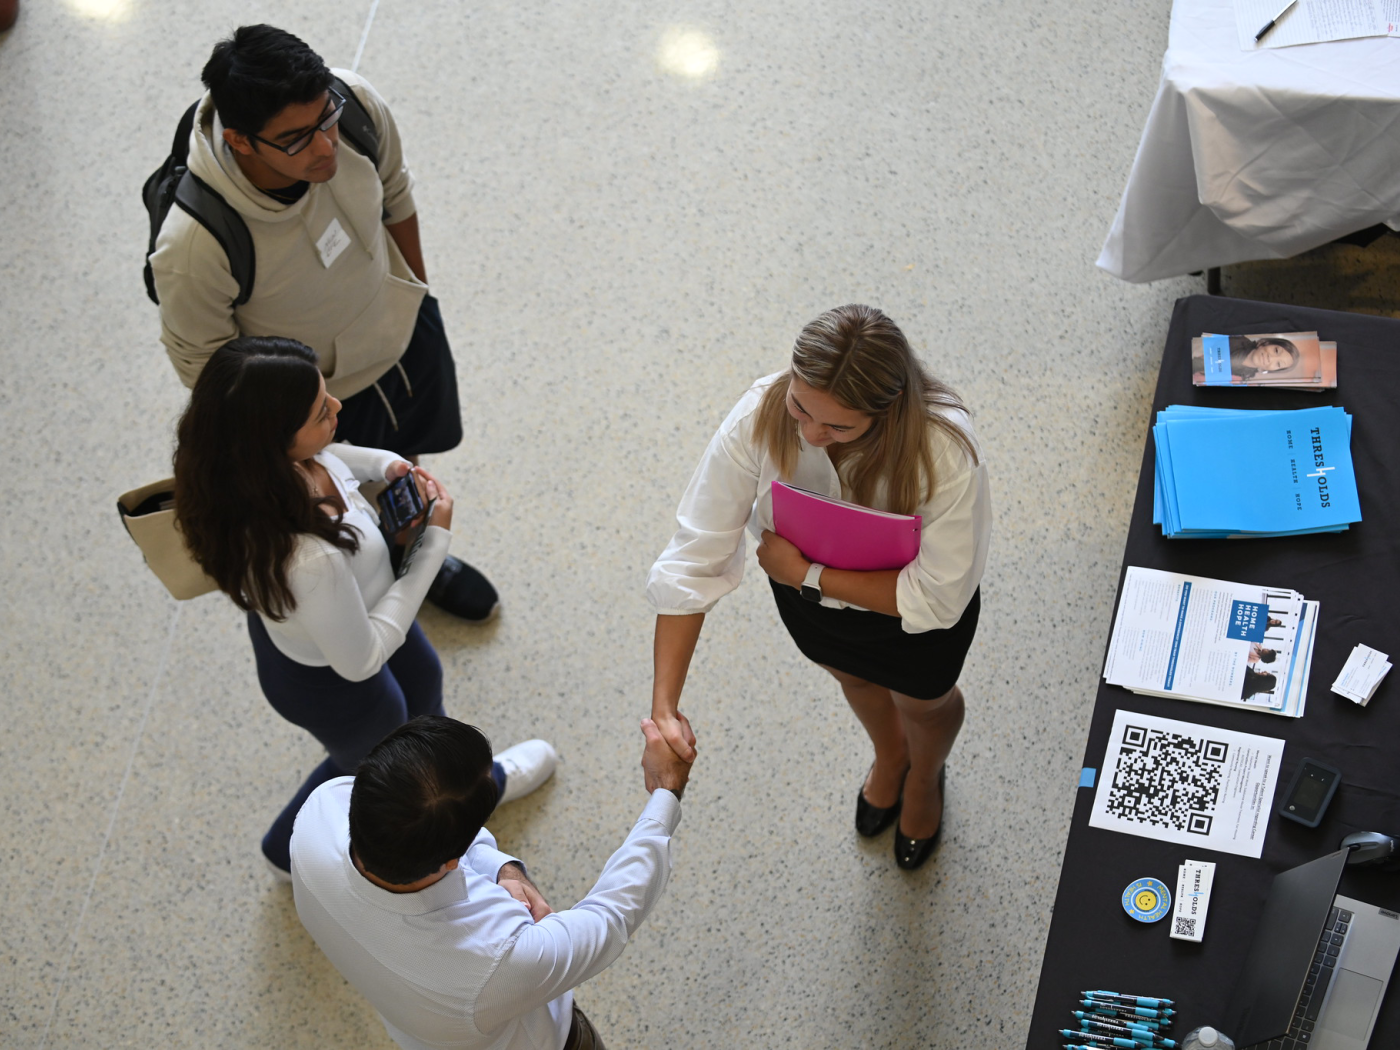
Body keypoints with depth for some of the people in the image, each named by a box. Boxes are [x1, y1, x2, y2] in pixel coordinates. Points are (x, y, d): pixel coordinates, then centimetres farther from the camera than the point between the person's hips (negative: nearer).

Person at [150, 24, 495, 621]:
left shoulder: (354, 103, -31)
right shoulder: (194, 245, -43)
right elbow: (200, 362, -22)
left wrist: (417, 290, 11)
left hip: (405, 329, 5)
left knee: (405, 461, 36)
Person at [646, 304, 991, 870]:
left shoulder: (944, 453, -44)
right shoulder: (759, 416, -37)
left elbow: (936, 598, -34)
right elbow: (695, 557, -32)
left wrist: (806, 574, -34)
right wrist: (664, 705, -36)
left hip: (912, 610, -3)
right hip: (807, 589, 3)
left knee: (923, 701, 30)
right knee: (853, 677, 34)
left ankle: (925, 776, 68)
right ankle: (890, 755, 72)